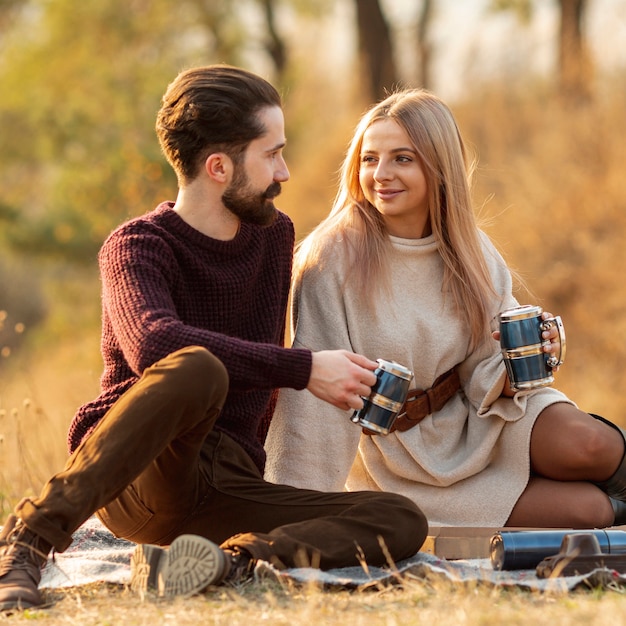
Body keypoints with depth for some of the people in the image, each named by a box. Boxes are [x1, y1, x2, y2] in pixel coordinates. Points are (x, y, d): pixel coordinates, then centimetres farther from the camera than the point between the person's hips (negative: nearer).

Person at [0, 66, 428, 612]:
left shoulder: (275, 234, 14)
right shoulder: (138, 247, -7)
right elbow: (153, 343, -30)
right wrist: (305, 369, -28)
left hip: (226, 486, 6)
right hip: (136, 481, -6)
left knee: (402, 522, -15)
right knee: (197, 369, -38)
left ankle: (232, 558, -36)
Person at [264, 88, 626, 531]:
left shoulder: (470, 250, -2)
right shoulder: (332, 257, -17)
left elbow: (489, 376, 3)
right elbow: (316, 397, -18)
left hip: (474, 419, 4)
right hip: (402, 461, -4)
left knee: (588, 445, -28)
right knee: (587, 510, -21)